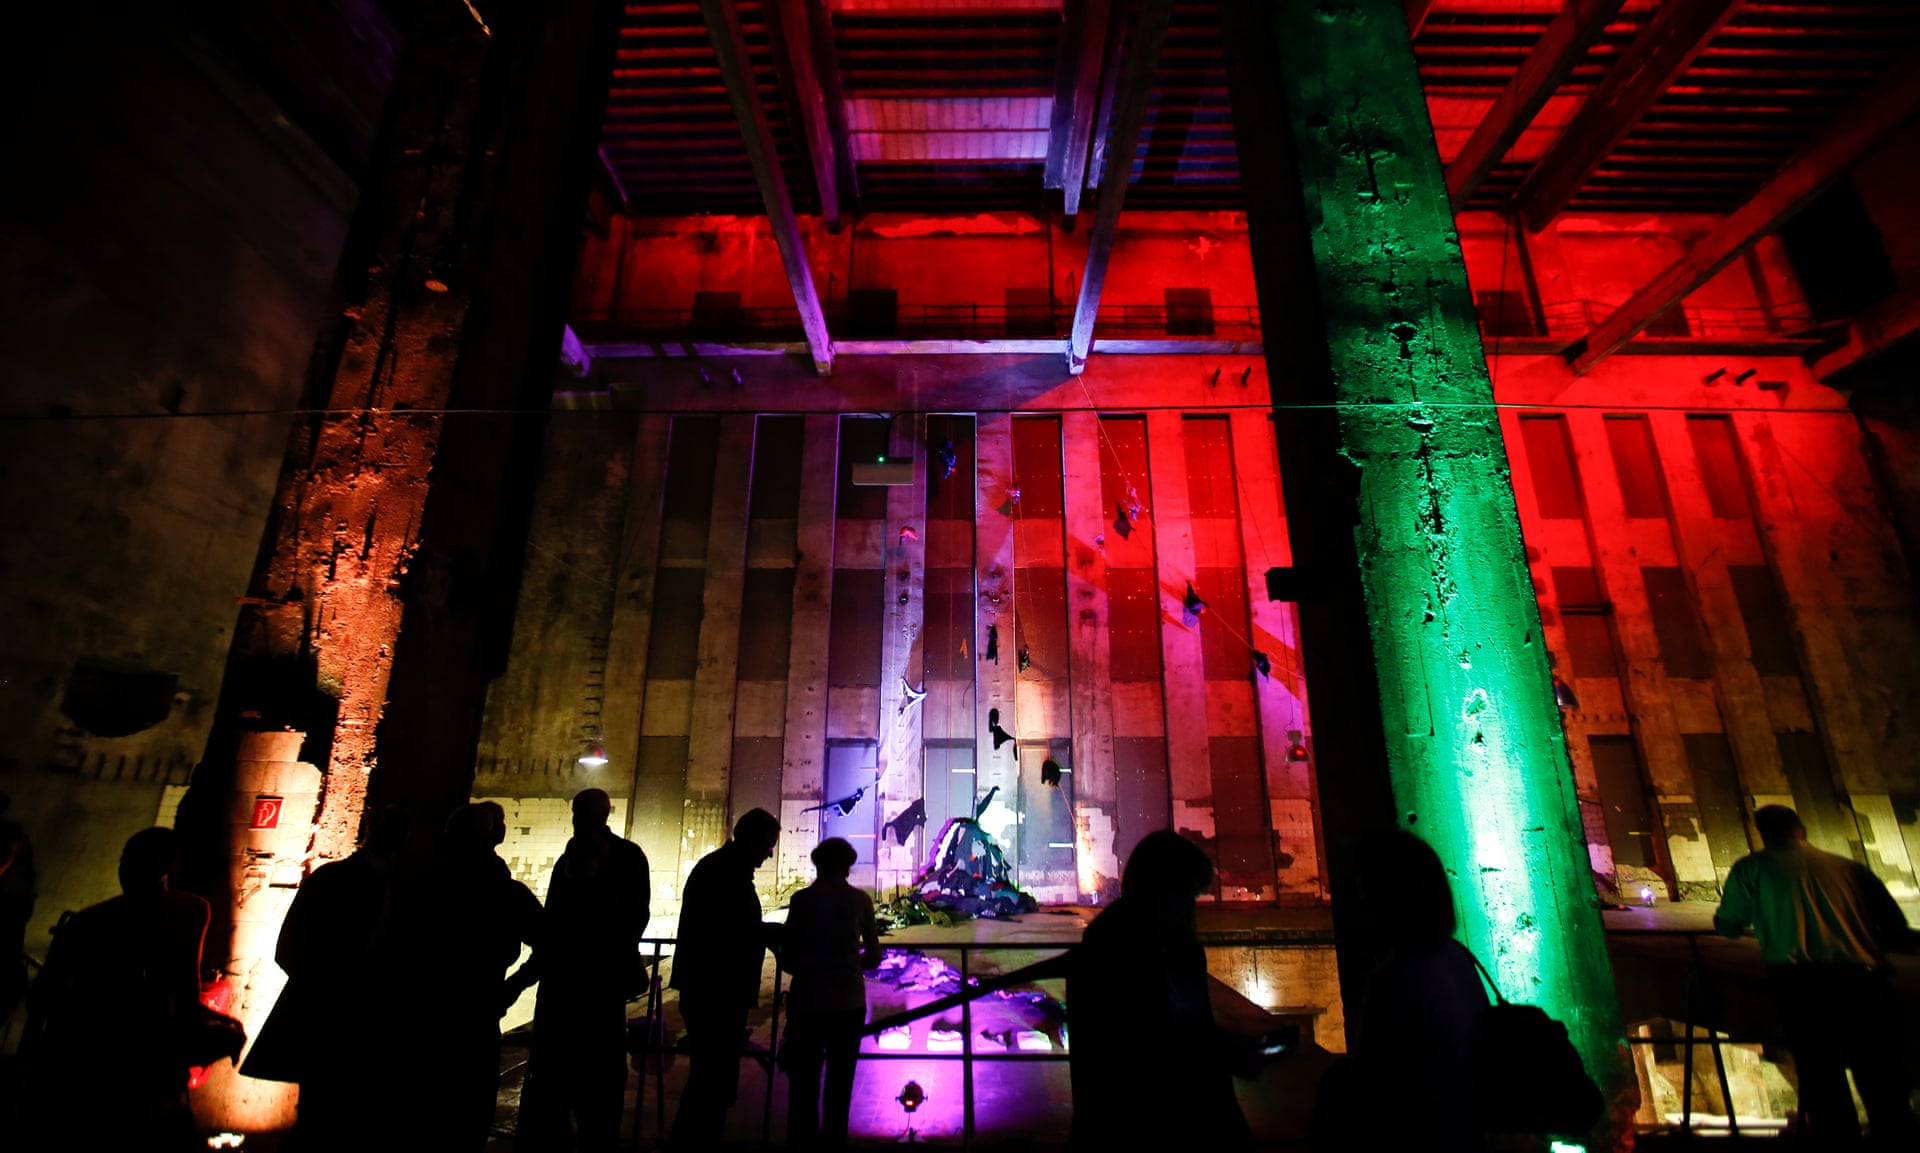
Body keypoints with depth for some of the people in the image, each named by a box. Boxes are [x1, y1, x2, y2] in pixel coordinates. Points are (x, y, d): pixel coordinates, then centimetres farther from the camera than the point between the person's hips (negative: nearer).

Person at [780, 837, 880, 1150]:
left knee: (804, 1088, 10)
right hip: (849, 1003, 1)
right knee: (839, 1089, 13)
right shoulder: (860, 900, -1)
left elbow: (787, 960, -4)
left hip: (808, 1003, -1)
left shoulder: (803, 899, -5)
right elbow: (874, 958, 3)